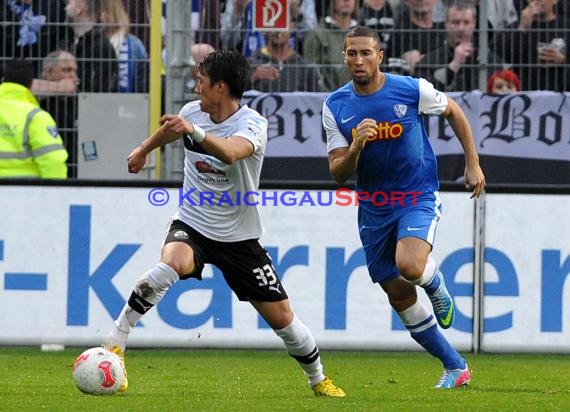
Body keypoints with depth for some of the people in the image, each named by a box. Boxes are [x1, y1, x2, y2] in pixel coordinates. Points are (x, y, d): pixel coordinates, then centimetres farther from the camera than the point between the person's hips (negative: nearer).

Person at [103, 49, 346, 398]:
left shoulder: (252, 123, -19)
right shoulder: (192, 111, -3)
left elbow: (230, 153, -43)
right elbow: (169, 130, 23)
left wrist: (194, 131, -60)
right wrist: (144, 149, 42)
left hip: (239, 237, -2)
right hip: (192, 225, 2)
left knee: (281, 315, 1)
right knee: (171, 264, -34)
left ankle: (318, 378, 27)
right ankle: (115, 344, -29)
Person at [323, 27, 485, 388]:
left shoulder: (412, 90, -12)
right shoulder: (335, 107, -4)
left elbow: (454, 112, 8)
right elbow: (338, 174, -4)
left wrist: (473, 164, 7)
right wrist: (355, 148, -25)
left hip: (418, 197, -4)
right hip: (373, 206, 4)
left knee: (409, 266, -31)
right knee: (399, 296, 5)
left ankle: (436, 283, 7)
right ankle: (456, 368, 20)